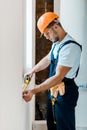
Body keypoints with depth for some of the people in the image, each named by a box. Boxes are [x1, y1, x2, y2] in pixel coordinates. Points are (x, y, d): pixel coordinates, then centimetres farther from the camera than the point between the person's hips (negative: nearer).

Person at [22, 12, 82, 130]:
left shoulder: (70, 47, -25)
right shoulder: (57, 44, 7)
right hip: (53, 91, 9)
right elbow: (47, 59, 26)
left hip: (65, 94, -9)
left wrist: (33, 91, -27)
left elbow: (58, 77, -27)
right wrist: (32, 71, 18)